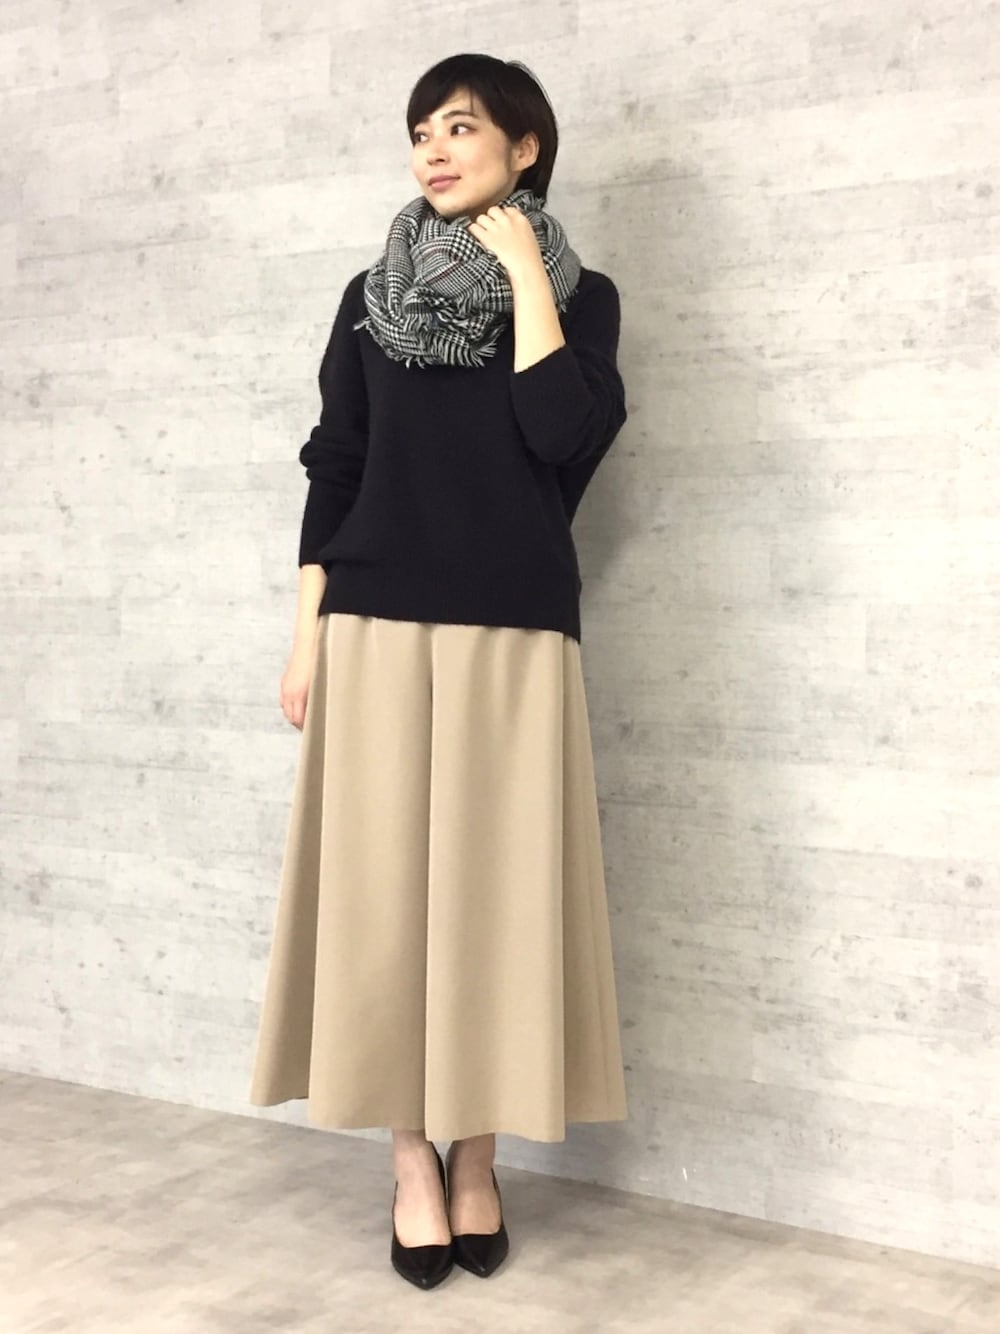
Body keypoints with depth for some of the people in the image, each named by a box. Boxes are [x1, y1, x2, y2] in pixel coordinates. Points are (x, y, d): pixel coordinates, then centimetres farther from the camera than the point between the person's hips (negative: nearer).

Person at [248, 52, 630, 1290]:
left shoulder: (577, 294, 7)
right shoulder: (372, 296, 12)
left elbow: (565, 435, -12)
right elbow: (333, 467, 9)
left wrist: (524, 273, -6)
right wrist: (306, 633, 3)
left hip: (512, 631, -1)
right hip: (378, 628, 2)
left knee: (491, 888, 1)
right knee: (386, 890, 0)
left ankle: (476, 1161, 15)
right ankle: (412, 1162, 12)